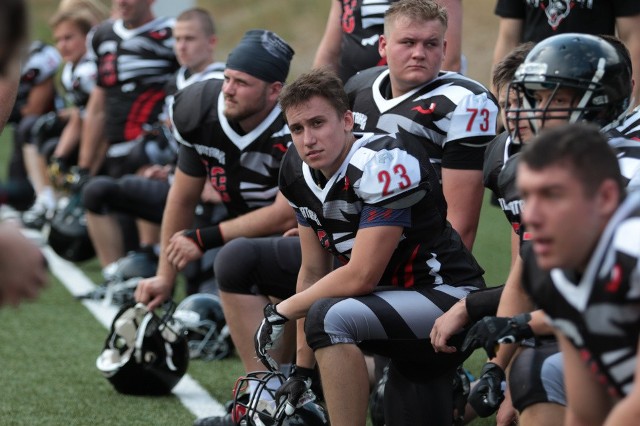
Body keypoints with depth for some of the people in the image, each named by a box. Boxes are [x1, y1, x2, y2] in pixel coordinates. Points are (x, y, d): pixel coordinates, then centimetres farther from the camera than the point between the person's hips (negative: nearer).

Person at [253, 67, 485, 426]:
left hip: (447, 297, -9)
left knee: (331, 317, -31)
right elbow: (313, 273, 8)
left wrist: (281, 312, -12)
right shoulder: (301, 174, 1)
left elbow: (361, 277, -23)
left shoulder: (383, 165, -24)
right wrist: (301, 372, 7)